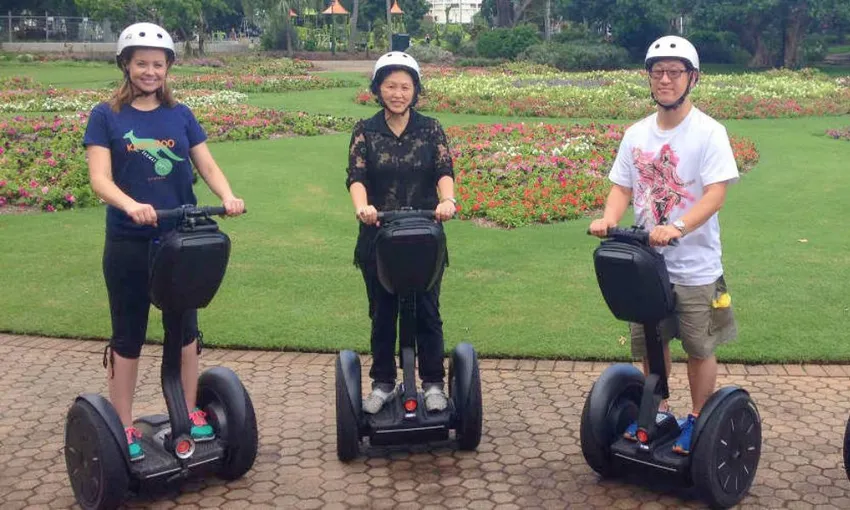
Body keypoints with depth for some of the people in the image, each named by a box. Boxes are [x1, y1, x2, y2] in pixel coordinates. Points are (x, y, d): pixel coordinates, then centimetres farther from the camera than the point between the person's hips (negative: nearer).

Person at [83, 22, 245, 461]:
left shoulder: (181, 116, 6)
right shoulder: (106, 116, -3)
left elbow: (208, 166, 1)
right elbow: (99, 179, -13)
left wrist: (227, 197, -20)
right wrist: (131, 205, -33)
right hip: (129, 245, -3)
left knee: (185, 327, 13)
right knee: (128, 335, 8)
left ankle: (189, 413, 29)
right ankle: (123, 428, 19)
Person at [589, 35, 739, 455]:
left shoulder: (709, 132, -12)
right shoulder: (636, 134, 4)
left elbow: (716, 193, -20)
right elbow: (622, 187, 7)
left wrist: (677, 227, -35)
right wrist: (609, 218, -15)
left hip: (695, 268, -4)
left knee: (699, 348, 9)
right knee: (650, 343, 16)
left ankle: (698, 420, 26)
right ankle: (657, 412, 34)